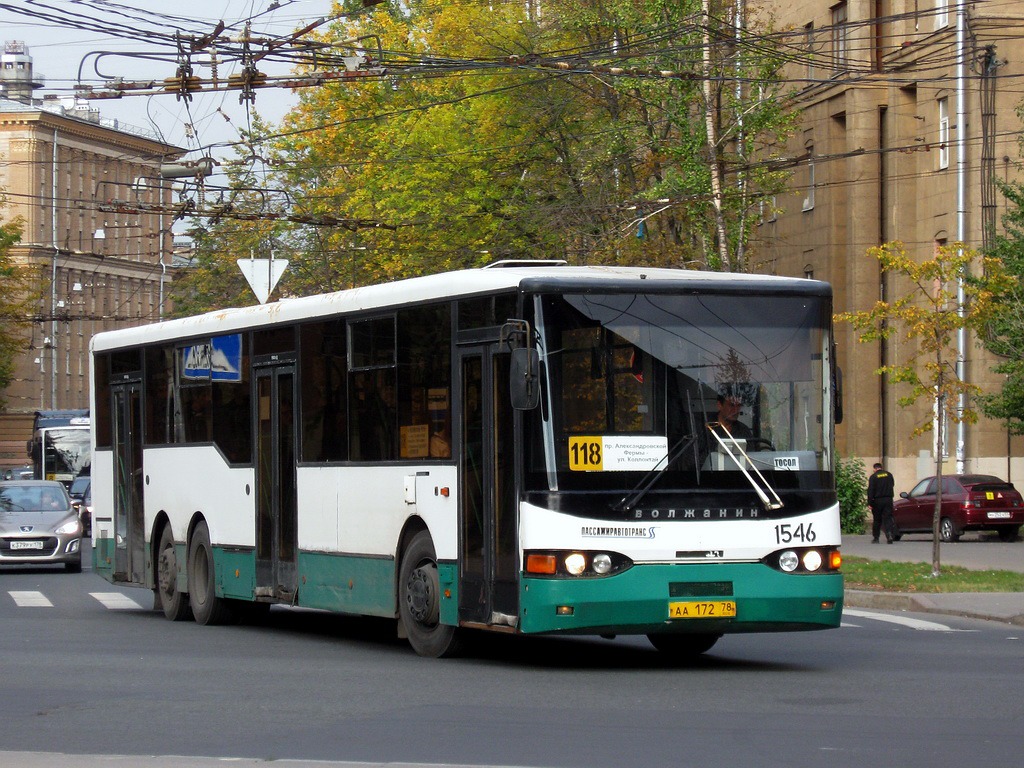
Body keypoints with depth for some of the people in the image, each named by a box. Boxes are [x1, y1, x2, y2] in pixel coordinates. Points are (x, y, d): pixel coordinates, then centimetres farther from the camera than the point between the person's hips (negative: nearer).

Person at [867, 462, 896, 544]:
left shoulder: (873, 477, -6)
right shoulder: (889, 475, 5)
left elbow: (870, 490, -10)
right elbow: (892, 485, 20)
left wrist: (869, 503, -9)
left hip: (877, 501, -2)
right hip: (888, 500, 2)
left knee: (877, 520, 7)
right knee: (888, 518, 0)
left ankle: (875, 538, 13)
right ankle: (889, 535, -19)